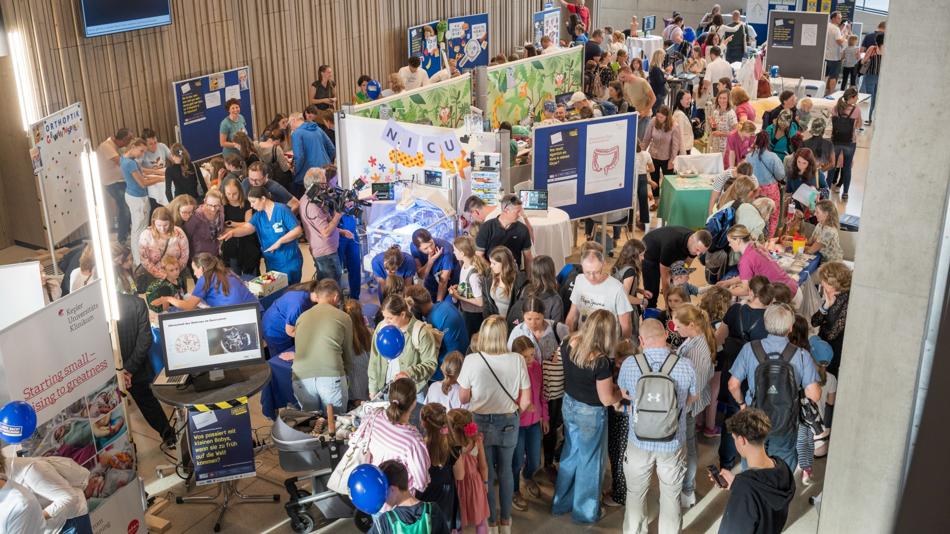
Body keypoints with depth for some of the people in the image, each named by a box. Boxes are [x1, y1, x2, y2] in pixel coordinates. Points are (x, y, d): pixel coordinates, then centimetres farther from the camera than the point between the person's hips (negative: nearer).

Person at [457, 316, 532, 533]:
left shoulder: (472, 361, -21)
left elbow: (463, 398, -8)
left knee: (486, 473, 20)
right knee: (505, 470, 25)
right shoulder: (517, 360, -18)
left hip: (480, 423, -1)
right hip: (508, 423, 1)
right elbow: (525, 402, -10)